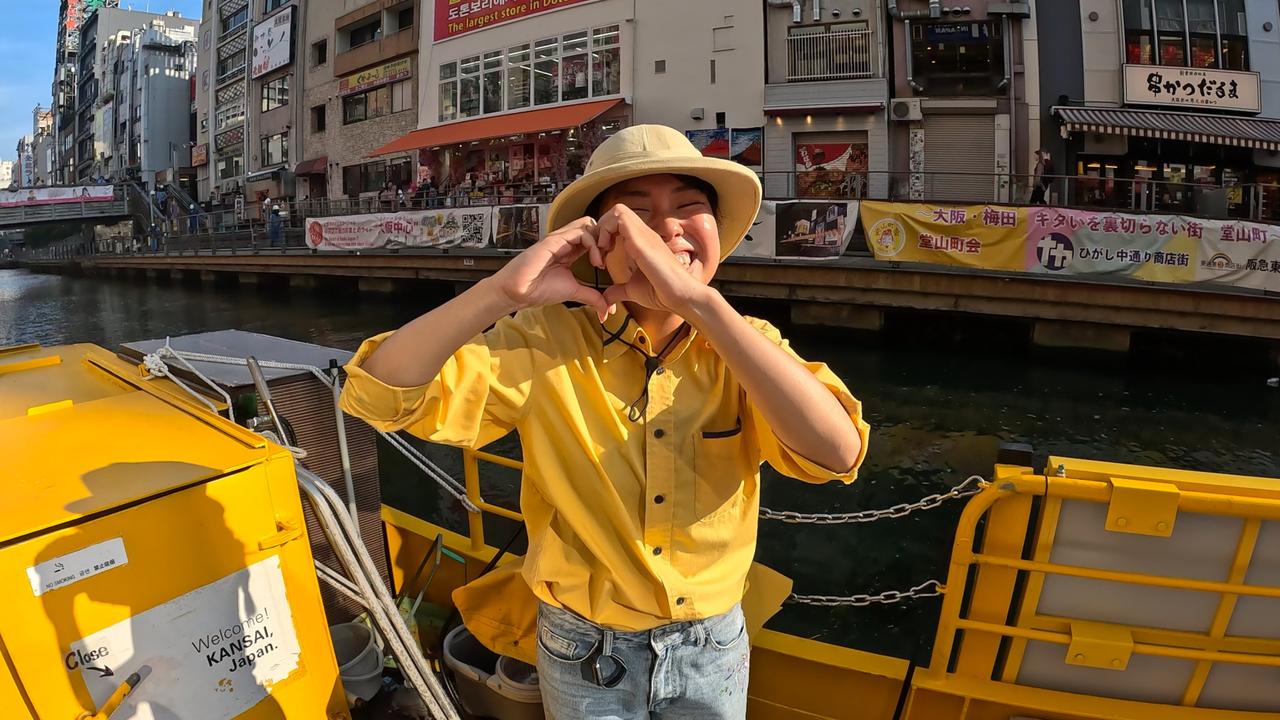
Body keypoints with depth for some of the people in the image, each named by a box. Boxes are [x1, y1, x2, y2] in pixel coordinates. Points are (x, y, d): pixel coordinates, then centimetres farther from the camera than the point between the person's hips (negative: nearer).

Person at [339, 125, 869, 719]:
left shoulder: (746, 347, -13)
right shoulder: (544, 344, -17)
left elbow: (837, 452, -31)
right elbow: (377, 392, -22)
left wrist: (696, 299, -39)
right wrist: (505, 290, -36)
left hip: (712, 648, 2)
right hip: (585, 653, -1)